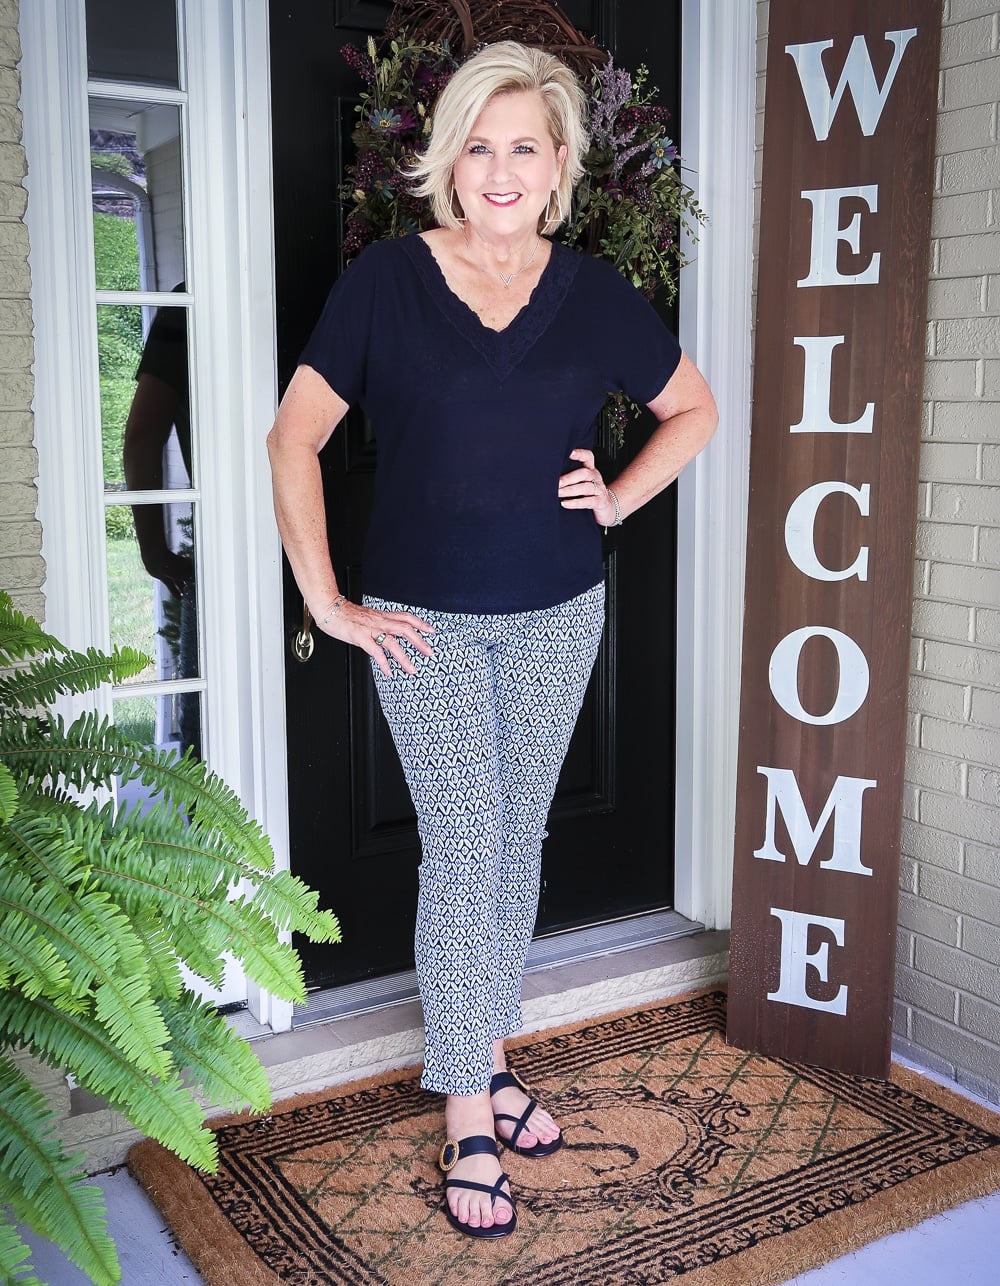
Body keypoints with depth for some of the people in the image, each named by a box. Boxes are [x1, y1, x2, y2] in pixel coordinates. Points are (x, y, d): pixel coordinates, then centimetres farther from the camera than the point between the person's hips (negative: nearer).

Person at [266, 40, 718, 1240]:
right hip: (424, 619, -3)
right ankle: (469, 1123, 10)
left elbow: (695, 408, 16)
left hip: (557, 614, 3)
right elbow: (294, 436, -5)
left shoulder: (593, 292, 2)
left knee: (519, 841, 12)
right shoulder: (386, 279, -6)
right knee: (464, 848, -3)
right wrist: (328, 602, -8)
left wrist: (619, 498, 2)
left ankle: (489, 1056, 32)